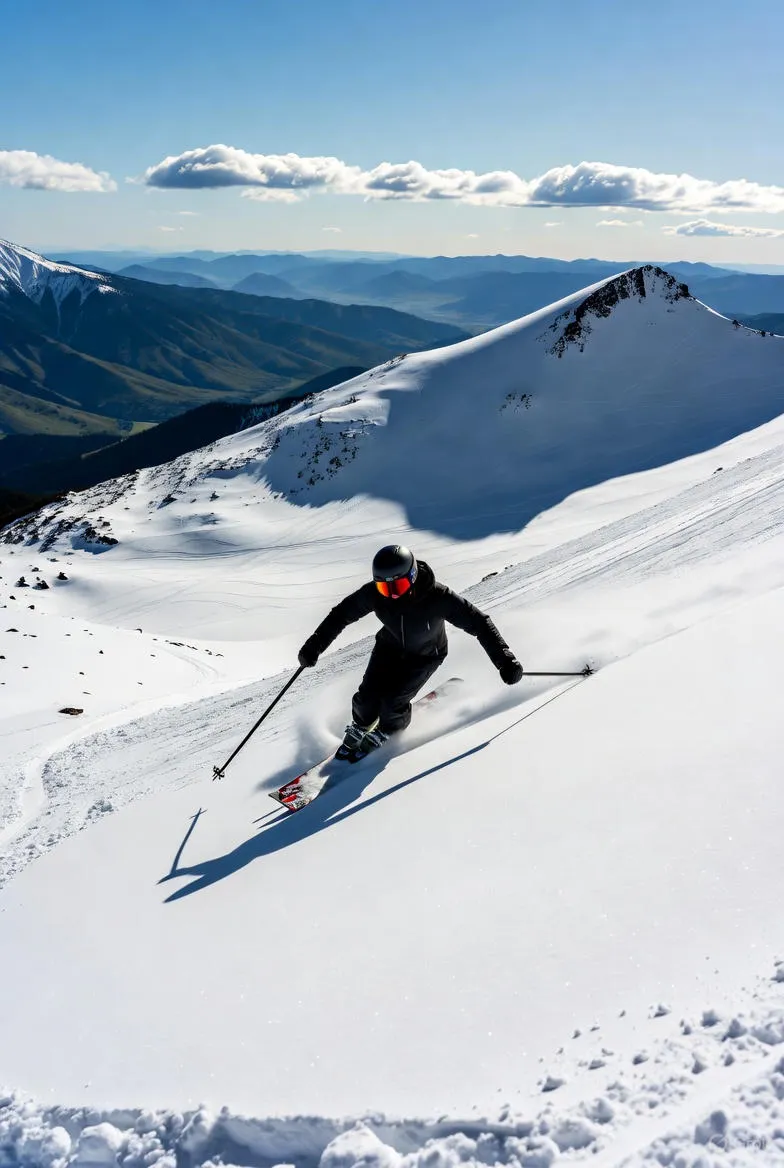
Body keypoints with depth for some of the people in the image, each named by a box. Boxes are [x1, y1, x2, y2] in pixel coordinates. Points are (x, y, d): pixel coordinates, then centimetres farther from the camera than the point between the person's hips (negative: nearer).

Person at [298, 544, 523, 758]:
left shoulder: (438, 597, -37)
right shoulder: (374, 593, -29)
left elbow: (479, 623, -31)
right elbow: (342, 614, -13)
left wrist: (505, 660, -35)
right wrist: (314, 646, -14)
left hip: (426, 656, -3)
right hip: (389, 647, 3)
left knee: (393, 701, -14)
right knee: (367, 696, -7)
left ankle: (388, 731, 22)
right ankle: (361, 726, 29)